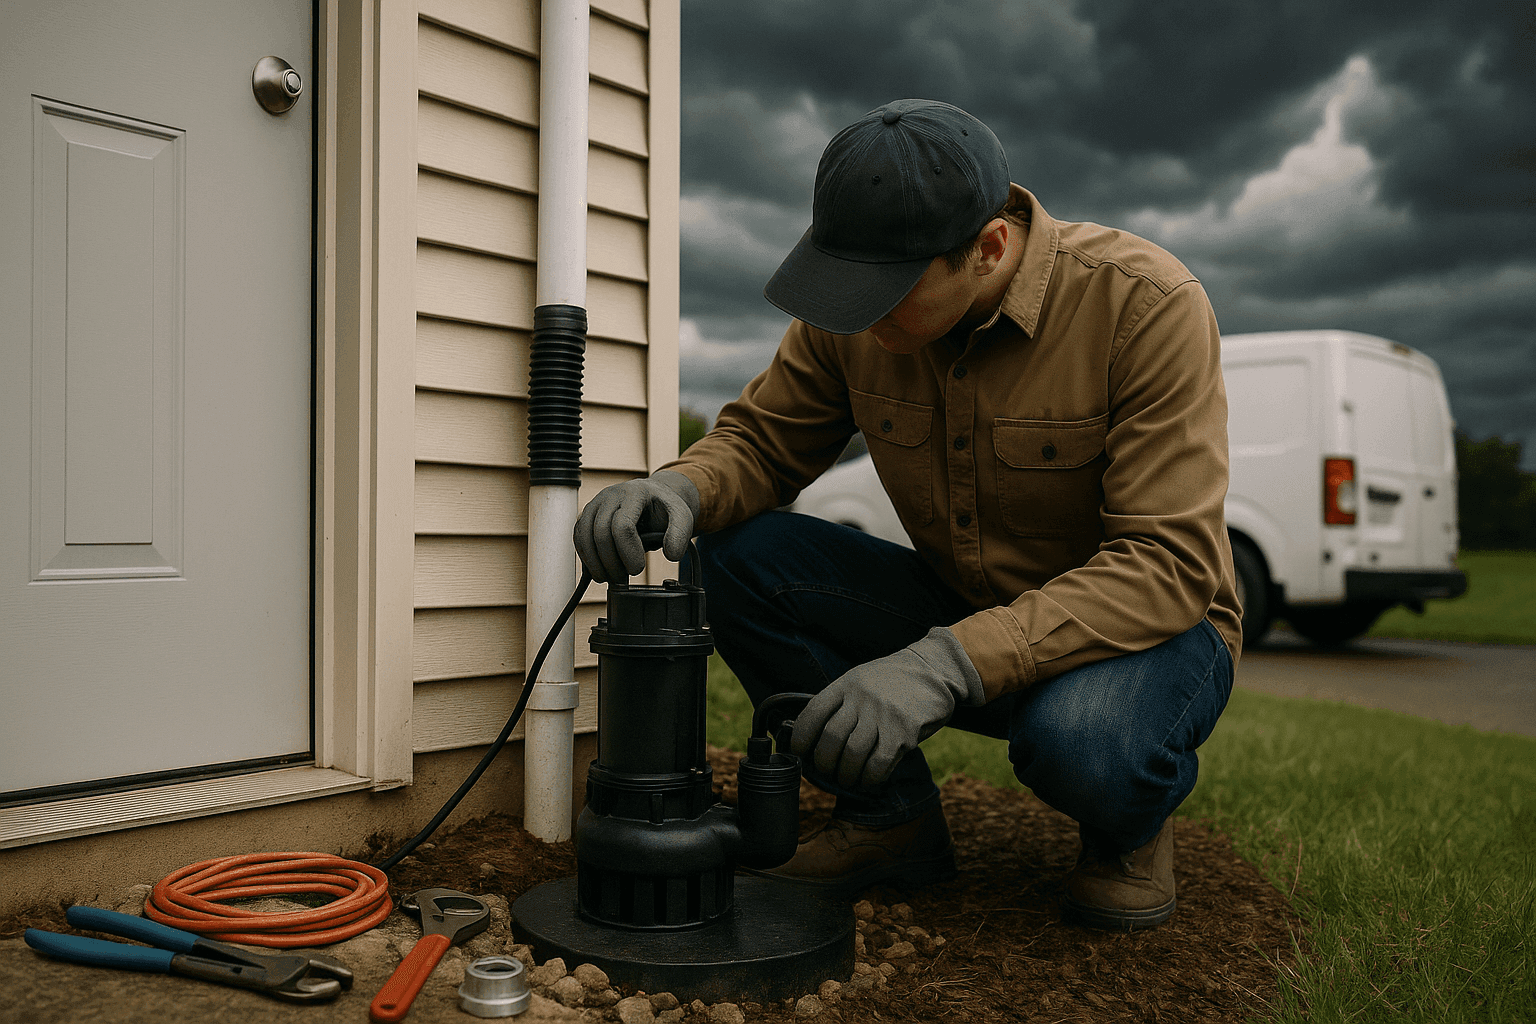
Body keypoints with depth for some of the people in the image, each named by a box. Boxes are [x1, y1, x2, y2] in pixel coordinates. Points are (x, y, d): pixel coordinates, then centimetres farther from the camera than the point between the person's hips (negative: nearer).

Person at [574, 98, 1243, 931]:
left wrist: (950, 662, -40)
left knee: (1080, 740, -40)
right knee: (739, 553, -16)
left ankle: (1130, 823, 1)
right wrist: (682, 488, -25)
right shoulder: (852, 314, -11)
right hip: (961, 613, 5)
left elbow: (1170, 565, -29)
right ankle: (889, 815, 2)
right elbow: (762, 440, 1)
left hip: (1146, 626, -4)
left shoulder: (1146, 304, -25)